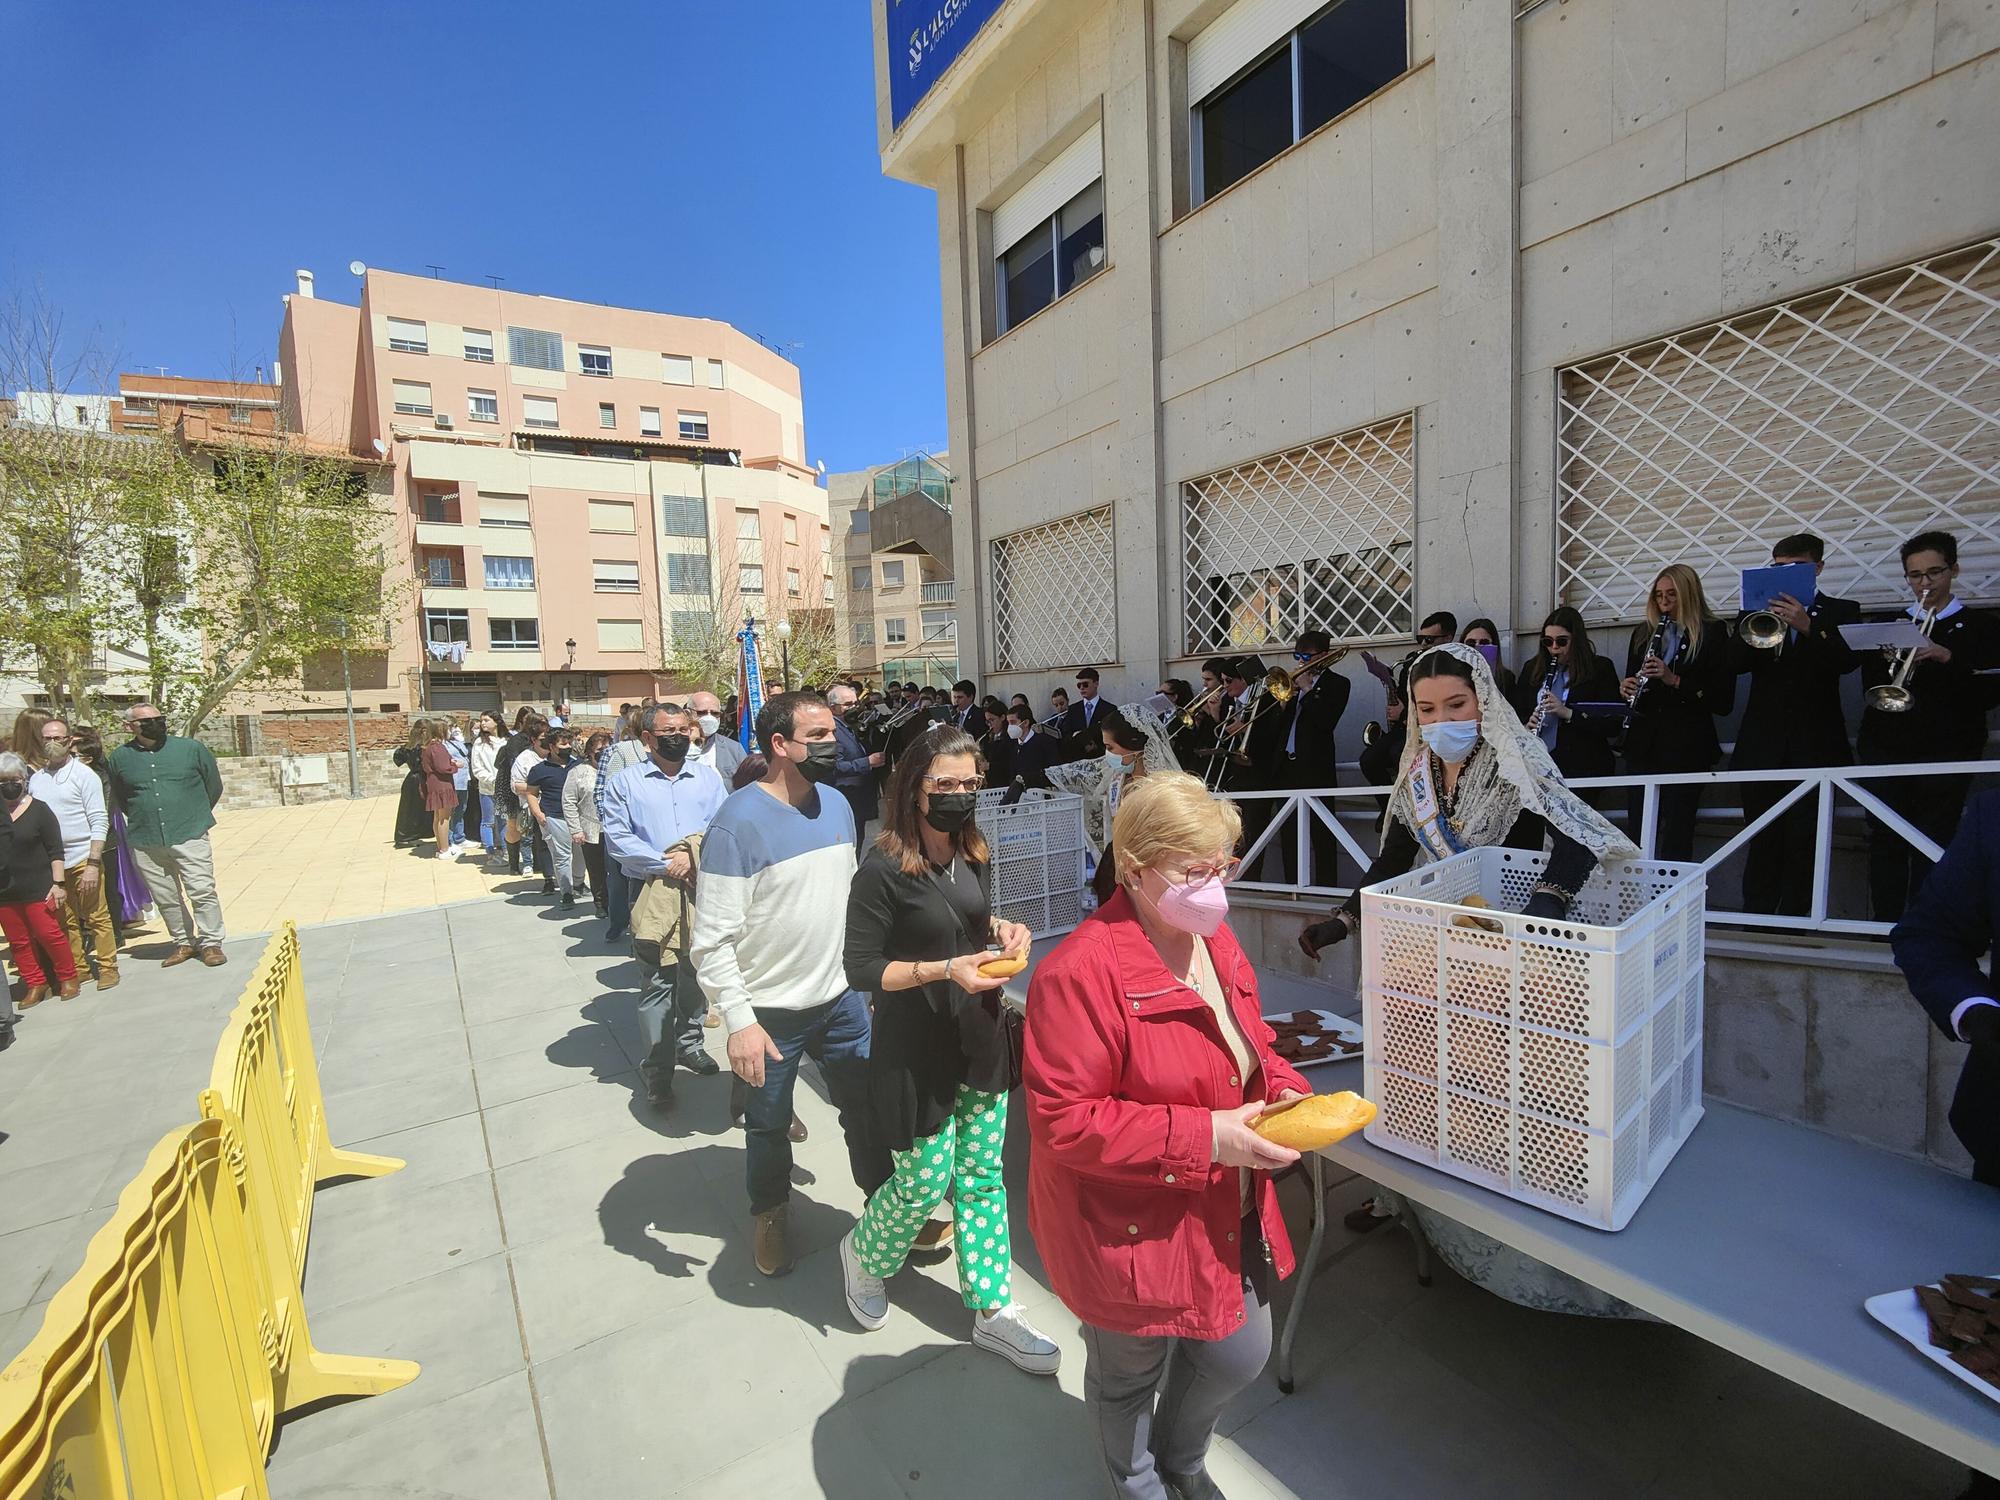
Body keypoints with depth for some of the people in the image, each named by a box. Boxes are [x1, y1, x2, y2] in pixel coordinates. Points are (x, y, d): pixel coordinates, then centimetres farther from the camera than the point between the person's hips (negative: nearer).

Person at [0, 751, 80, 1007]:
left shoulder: (39, 809, -4)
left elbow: (55, 850, -5)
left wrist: (57, 883, -11)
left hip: (37, 887, -4)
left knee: (48, 933, -4)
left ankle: (68, 978, 10)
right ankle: (35, 984, 17)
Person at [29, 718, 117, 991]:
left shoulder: (84, 774, -2)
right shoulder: (35, 779, 9)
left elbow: (99, 822, -6)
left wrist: (93, 864, -13)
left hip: (82, 860, -4)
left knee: (97, 917, 0)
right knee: (66, 921, 9)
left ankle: (107, 967, 9)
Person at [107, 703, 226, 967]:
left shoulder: (191, 748, 0)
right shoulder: (120, 757, 6)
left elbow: (213, 785, 11)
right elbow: (119, 800, 21)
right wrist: (141, 820, 16)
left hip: (189, 837, -3)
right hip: (145, 844, 3)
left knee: (202, 891, -6)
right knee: (165, 898, 10)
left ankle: (212, 942, 3)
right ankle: (183, 942, 22)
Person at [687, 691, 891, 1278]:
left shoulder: (836, 804, 0)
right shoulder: (739, 822, -21)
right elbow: (712, 940, -20)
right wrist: (740, 1022, -22)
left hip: (841, 998, 5)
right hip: (771, 1013, -5)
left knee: (869, 1107, 17)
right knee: (769, 1126, 18)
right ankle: (771, 1214, 46)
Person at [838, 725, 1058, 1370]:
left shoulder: (969, 854, 1)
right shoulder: (884, 869, -20)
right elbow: (861, 966, -17)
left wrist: (1000, 927, -3)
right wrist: (944, 970, -27)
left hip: (980, 1036, 6)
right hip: (916, 1049, -6)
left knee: (982, 1175, 16)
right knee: (925, 1181, 9)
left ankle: (993, 1310, 34)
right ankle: (862, 1255, 42)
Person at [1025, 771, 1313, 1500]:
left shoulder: (1213, 938, -4)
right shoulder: (1079, 972, -30)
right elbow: (1064, 1120, -28)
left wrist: (1287, 1091, -10)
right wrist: (1204, 1137, -29)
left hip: (1227, 1213, 7)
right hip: (1130, 1229, -6)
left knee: (1240, 1354, 24)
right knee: (1131, 1371, 22)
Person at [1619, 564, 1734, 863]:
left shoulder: (1713, 634, -1)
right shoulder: (1643, 632, 12)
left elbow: (1723, 701, -6)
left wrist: (1675, 680, -19)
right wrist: (1627, 688, -4)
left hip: (1686, 747, -4)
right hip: (1643, 745, 4)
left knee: (1676, 834, -2)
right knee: (1638, 828, 4)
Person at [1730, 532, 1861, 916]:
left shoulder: (1842, 612, 8)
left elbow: (1848, 661, -9)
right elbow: (1733, 663, -2)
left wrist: (1808, 627, -24)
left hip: (1815, 747, -1)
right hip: (1761, 746, 1)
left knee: (1803, 844, -2)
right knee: (1761, 842, 3)